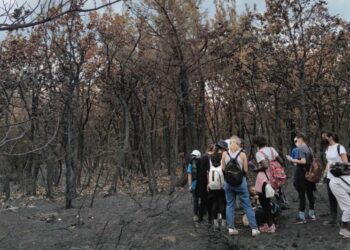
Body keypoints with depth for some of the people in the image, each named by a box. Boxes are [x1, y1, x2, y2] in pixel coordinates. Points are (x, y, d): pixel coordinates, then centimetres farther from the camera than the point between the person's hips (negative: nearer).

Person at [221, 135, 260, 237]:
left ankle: (231, 228, 11)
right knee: (247, 205, 5)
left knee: (230, 205, 11)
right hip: (241, 182, -2)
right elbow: (245, 170, -5)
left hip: (228, 182, 2)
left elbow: (223, 169, 1)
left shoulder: (225, 153, -1)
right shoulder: (242, 154, -7)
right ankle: (254, 228, 8)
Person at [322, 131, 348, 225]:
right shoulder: (327, 148, 10)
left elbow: (345, 163, -15)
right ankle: (333, 219, 19)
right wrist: (325, 173, 12)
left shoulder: (339, 147, -13)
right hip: (329, 177, 8)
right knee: (331, 198, 11)